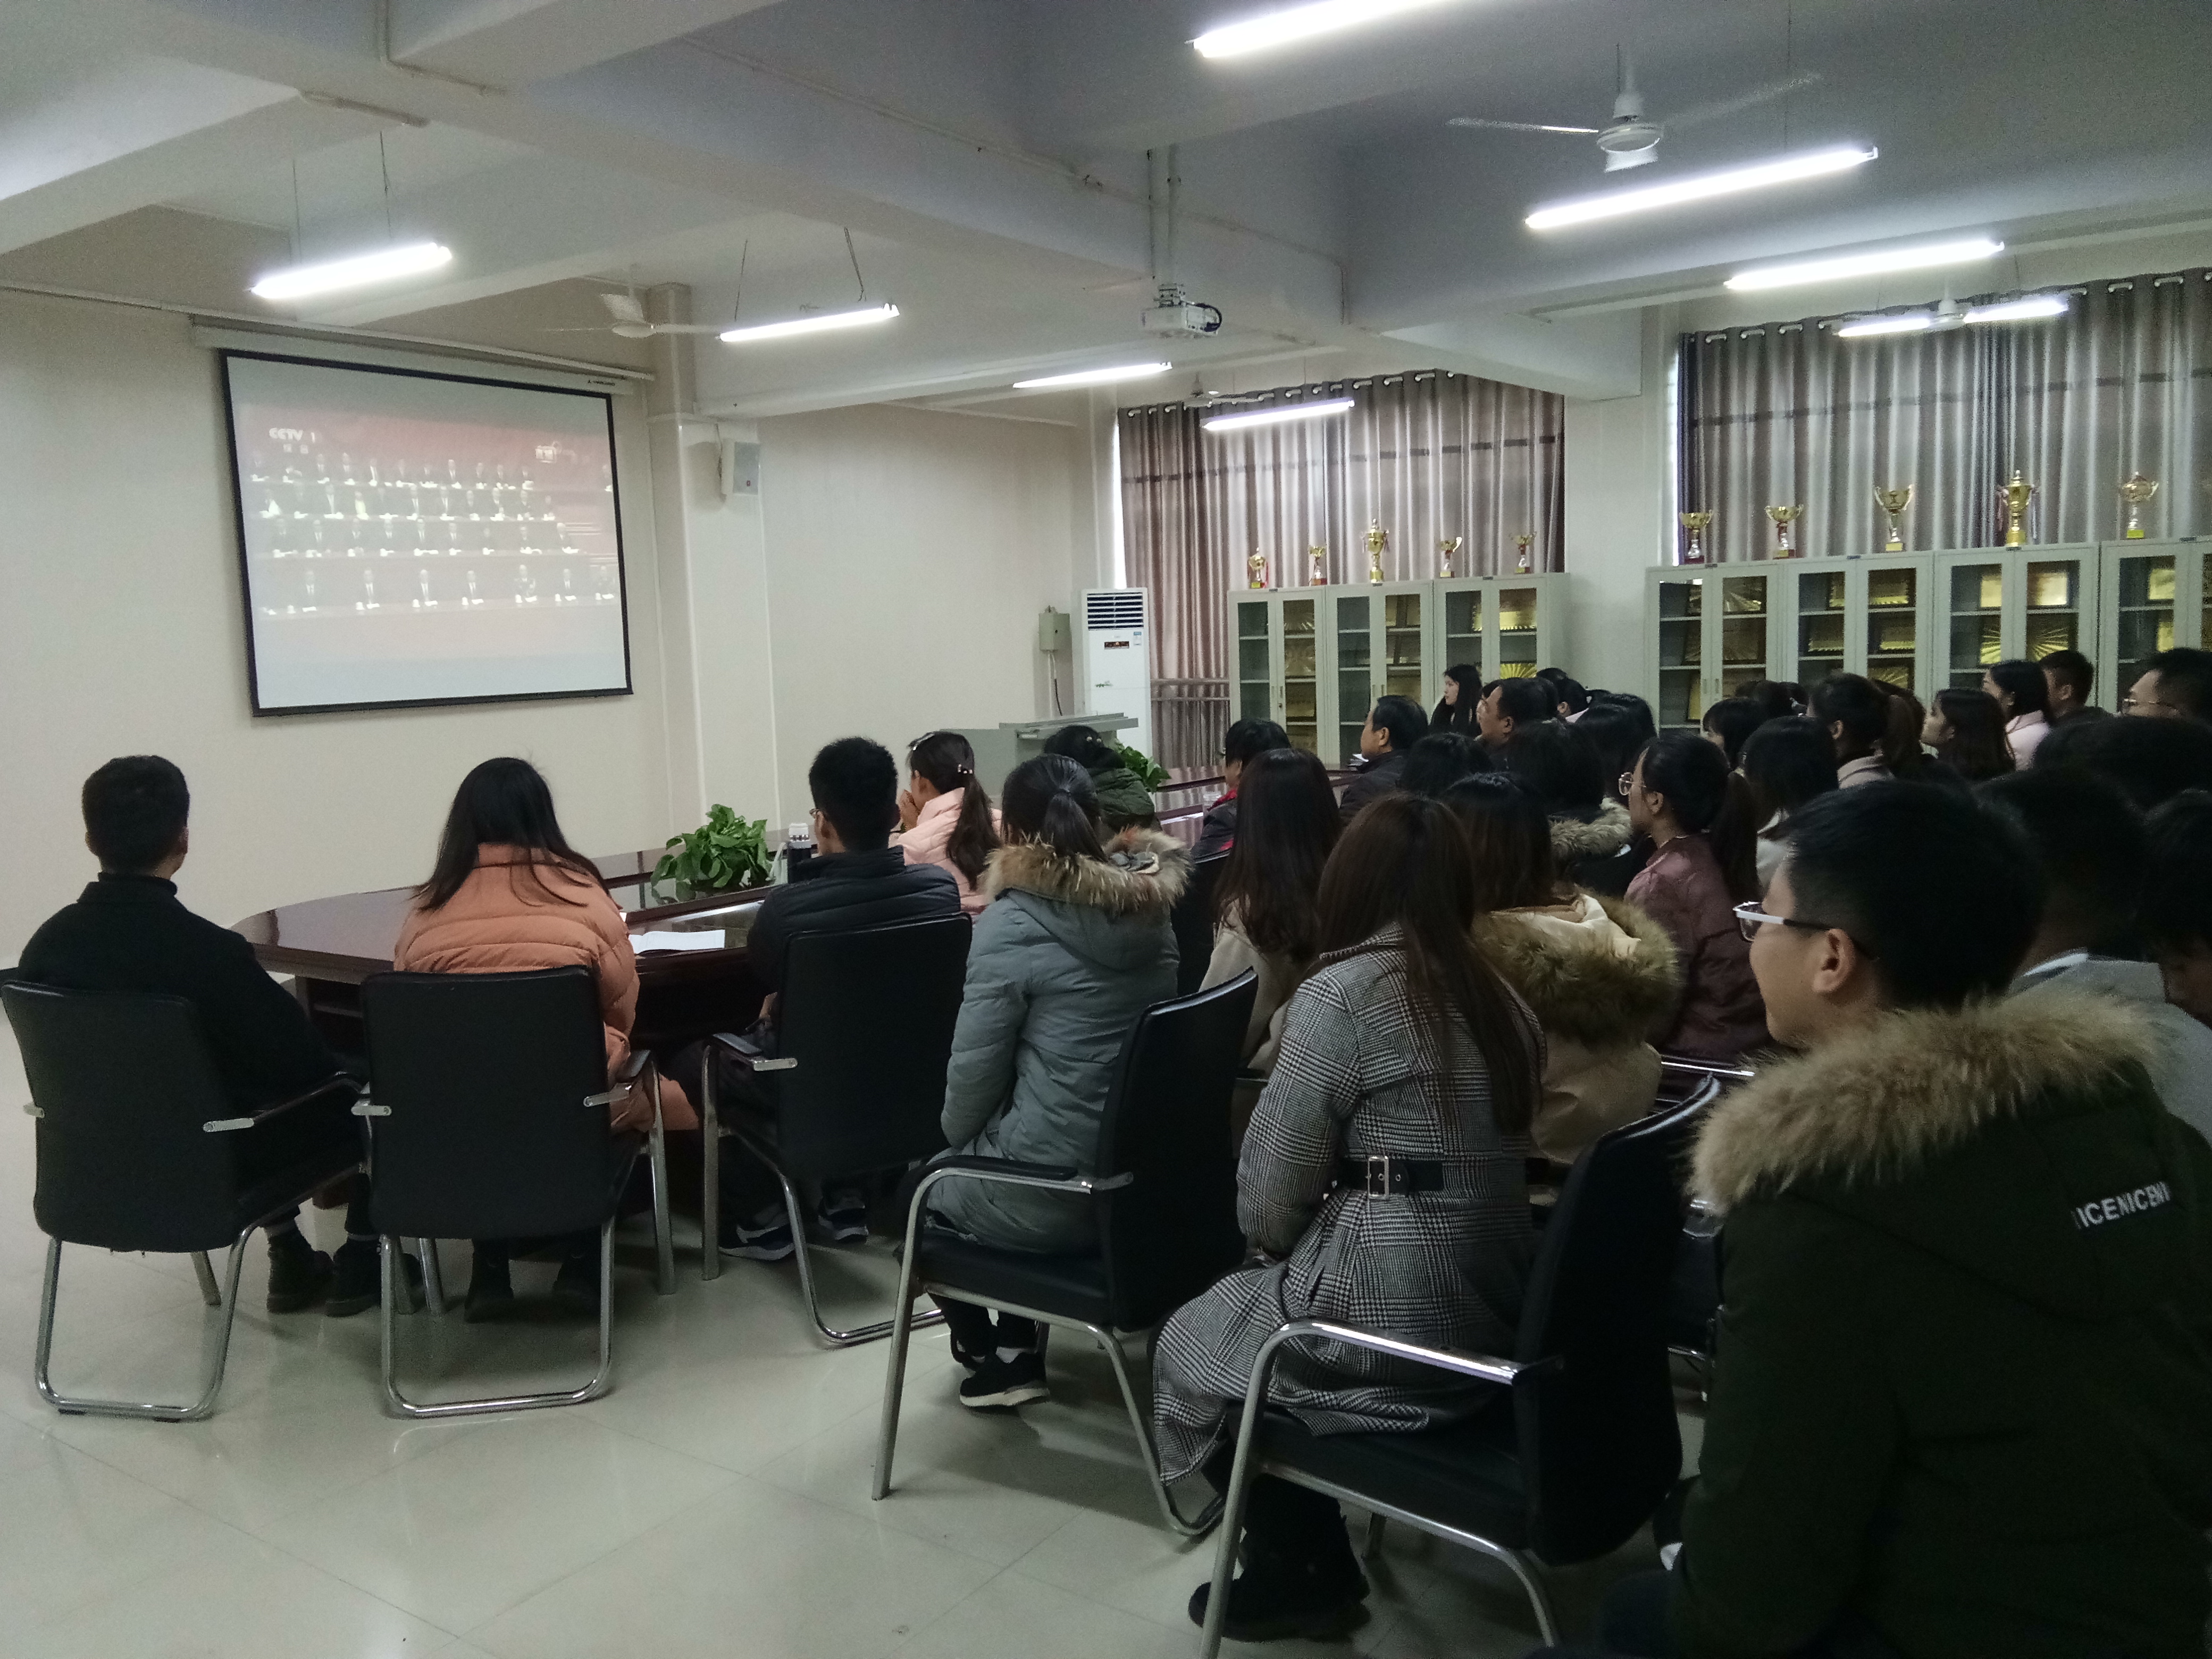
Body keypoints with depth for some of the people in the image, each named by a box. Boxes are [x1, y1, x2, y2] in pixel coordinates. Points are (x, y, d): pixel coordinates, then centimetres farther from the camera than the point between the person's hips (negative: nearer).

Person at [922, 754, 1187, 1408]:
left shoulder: (1013, 924, -17)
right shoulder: (1149, 905, 3)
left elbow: (976, 1066, -14)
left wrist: (958, 1139, 8)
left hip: (1057, 1194, -6)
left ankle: (984, 1347, 35)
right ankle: (1019, 1351, 35)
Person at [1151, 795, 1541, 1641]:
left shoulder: (1342, 994, -14)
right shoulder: (1497, 996, 8)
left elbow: (1269, 1192, -12)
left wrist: (1278, 1246, 11)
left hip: (1396, 1324, -7)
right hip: (1495, 1310, 8)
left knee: (1191, 1346, 18)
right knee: (1252, 1303, 27)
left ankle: (1304, 1575, 26)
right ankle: (1307, 1560, 30)